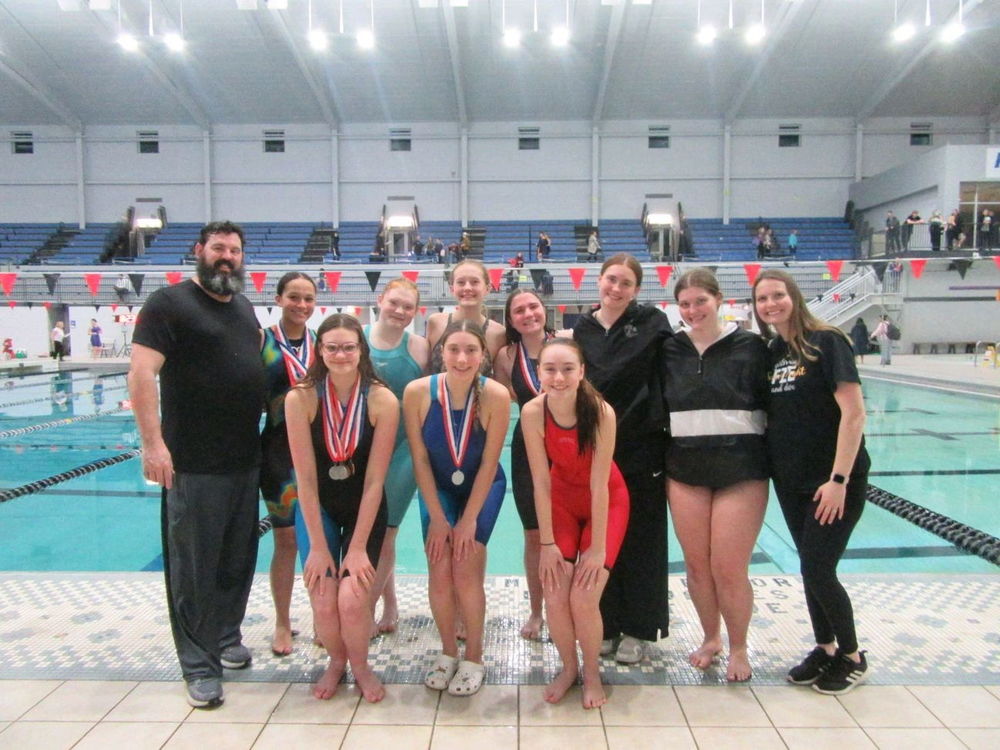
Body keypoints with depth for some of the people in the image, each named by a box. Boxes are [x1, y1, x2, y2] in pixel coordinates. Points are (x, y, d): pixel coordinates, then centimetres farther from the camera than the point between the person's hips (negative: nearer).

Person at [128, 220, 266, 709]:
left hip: (245, 460, 7)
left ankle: (227, 638, 34)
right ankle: (200, 666, 15)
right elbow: (142, 373, -15)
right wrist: (153, 443, -22)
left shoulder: (244, 307, 16)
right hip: (193, 463, -7)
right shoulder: (169, 303, -7)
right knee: (194, 565, 3)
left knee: (238, 559, 16)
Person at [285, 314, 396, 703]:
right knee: (323, 602, -10)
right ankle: (336, 661, 24)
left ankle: (360, 666, 18)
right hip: (318, 507, 1)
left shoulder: (382, 401, -18)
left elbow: (374, 481, -15)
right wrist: (318, 546, -12)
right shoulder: (301, 398, -17)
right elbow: (305, 479, -14)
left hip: (365, 508, 0)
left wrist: (358, 547, -14)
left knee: (352, 598, -15)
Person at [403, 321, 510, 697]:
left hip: (482, 487, -1)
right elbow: (420, 459, -14)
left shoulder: (496, 395, -26)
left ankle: (474, 657, 11)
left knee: (466, 569, -10)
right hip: (437, 487, 2)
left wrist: (469, 519, -14)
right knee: (439, 570, -6)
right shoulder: (417, 392, -23)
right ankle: (448, 651, 18)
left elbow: (489, 464, -17)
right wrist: (437, 518, -11)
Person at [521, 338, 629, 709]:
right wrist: (548, 543, -13)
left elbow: (599, 485, -24)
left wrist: (597, 548, -18)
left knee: (584, 597, -12)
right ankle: (568, 667, 22)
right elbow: (541, 481, -17)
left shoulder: (601, 412, -29)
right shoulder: (532, 412, -22)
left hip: (605, 502, -2)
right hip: (561, 500, 2)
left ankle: (592, 674, 17)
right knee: (554, 596, -7)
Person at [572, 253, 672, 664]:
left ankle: (637, 628, 22)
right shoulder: (581, 329, 7)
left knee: (640, 539, 6)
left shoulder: (652, 322, -2)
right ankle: (605, 623, 26)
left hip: (641, 448, -3)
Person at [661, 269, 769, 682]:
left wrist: (770, 461, -5)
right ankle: (711, 637, 32)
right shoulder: (670, 350, 5)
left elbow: (772, 404, -1)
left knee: (729, 568, -1)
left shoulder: (750, 346, -3)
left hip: (741, 469, -3)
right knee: (696, 563, 9)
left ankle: (738, 647, 22)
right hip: (685, 467, 3)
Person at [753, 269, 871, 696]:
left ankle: (852, 658, 19)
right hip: (791, 481, 6)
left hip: (834, 482, -6)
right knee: (810, 567, 13)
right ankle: (825, 649, 31)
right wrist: (767, 466, 4)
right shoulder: (770, 353, 8)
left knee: (817, 569, -4)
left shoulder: (826, 342, -11)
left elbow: (853, 412, -17)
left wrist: (839, 479, -20)